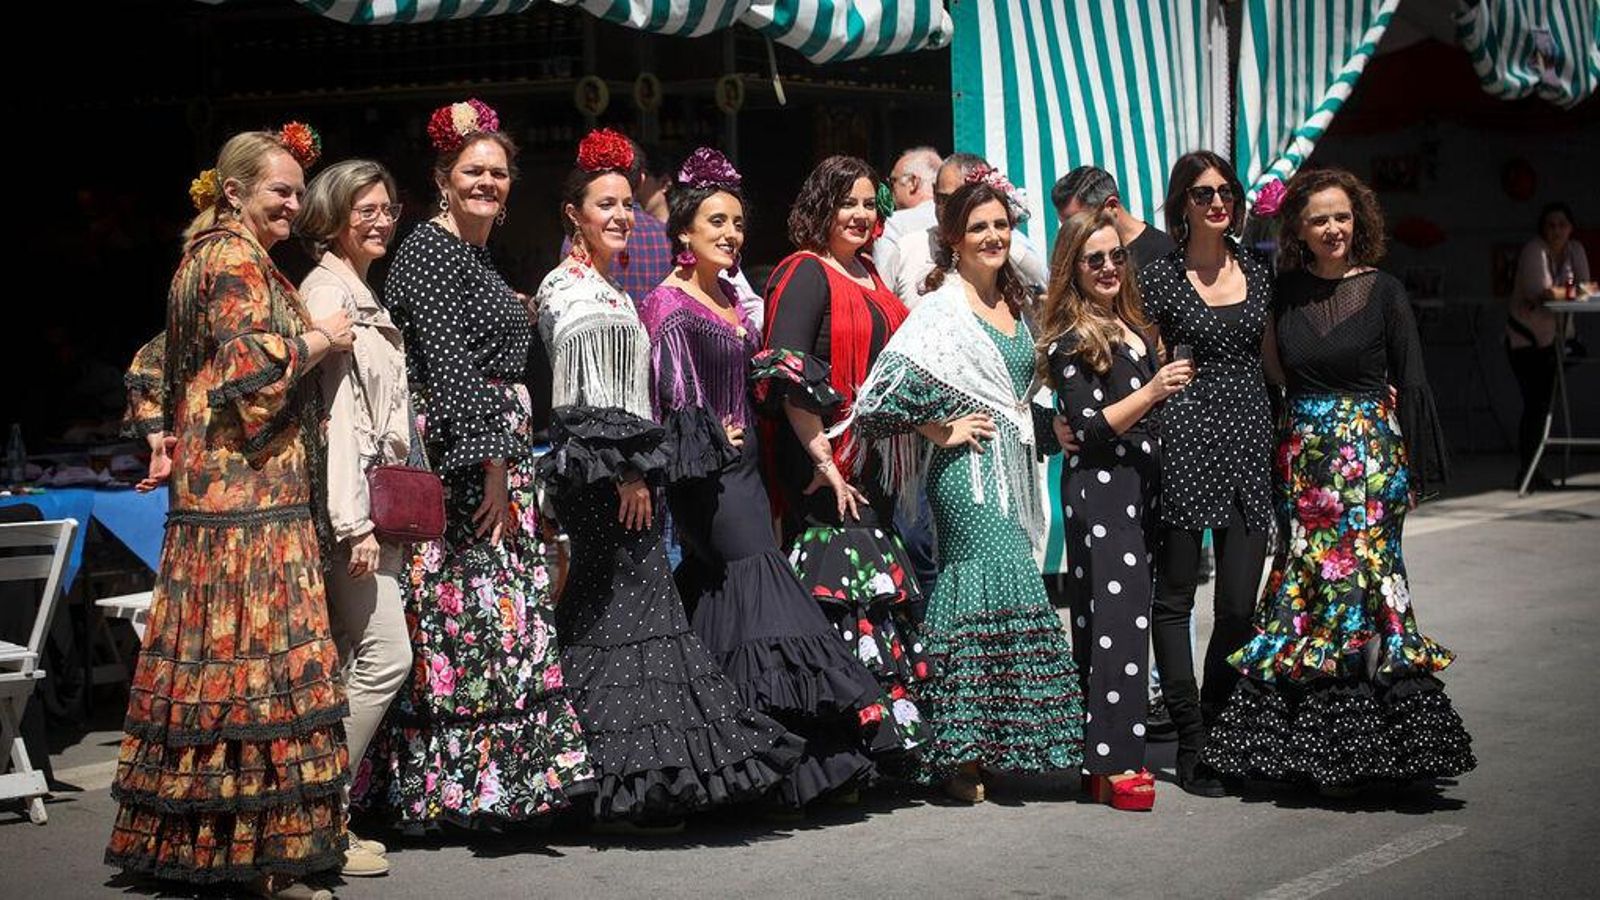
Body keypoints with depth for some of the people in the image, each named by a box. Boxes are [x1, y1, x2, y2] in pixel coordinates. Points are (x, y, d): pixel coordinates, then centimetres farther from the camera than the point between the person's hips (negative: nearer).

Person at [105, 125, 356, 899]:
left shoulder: (207, 257, 21)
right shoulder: (238, 261, -9)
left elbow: (161, 370, 25)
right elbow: (254, 368, -20)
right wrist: (318, 339, -8)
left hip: (214, 495, 10)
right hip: (253, 500, -10)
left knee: (208, 662, 10)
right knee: (260, 665, -9)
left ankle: (194, 833, 15)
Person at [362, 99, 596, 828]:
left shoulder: (479, 258, 19)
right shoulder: (429, 250, -9)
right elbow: (447, 364, -17)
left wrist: (512, 466, 18)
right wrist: (491, 466, -20)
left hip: (500, 452, 10)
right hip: (455, 460, -10)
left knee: (509, 616, 8)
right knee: (468, 614, -10)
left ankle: (493, 780, 13)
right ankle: (452, 786, -6)